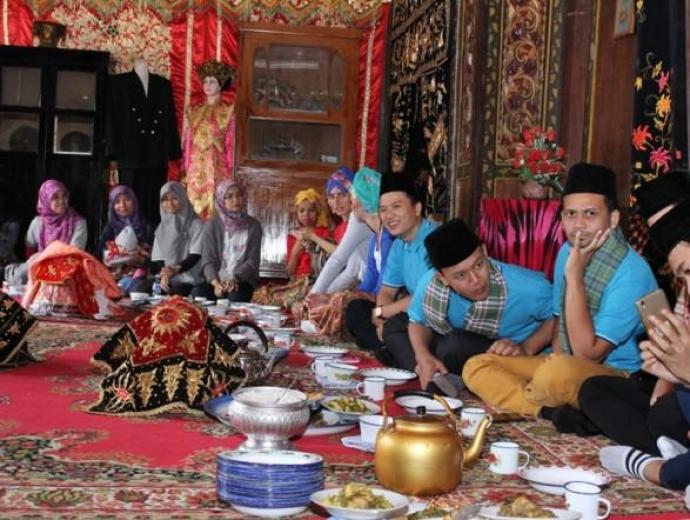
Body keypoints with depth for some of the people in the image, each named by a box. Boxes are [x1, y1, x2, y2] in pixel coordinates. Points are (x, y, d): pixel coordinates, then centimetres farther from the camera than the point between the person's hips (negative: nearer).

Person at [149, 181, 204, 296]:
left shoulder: (196, 224, 2)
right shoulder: (162, 227, 17)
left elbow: (195, 256, -8)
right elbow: (157, 258, 12)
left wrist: (176, 269, -26)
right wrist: (164, 275, -11)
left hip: (188, 279, -4)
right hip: (166, 280, 4)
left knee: (176, 291, -34)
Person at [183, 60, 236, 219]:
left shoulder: (228, 112, 1)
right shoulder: (194, 111, 13)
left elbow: (230, 145, -2)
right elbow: (187, 143, 12)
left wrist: (230, 172, -8)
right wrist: (186, 170, 6)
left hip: (217, 169, -4)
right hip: (195, 169, 4)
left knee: (216, 211, -6)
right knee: (194, 210, 3)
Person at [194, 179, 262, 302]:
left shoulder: (253, 225, 3)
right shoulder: (212, 225, 3)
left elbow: (253, 261, -1)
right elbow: (208, 260, -2)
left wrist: (234, 279, -19)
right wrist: (216, 283, -22)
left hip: (242, 280, -1)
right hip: (217, 280, 1)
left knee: (236, 297, -35)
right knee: (197, 292, -30)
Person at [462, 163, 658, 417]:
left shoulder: (631, 272, -21)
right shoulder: (568, 251, 3)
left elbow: (587, 354, -23)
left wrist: (574, 275, -25)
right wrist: (556, 356, -5)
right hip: (566, 363, 8)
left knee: (557, 374, -40)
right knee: (476, 367, -7)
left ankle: (522, 397, -10)